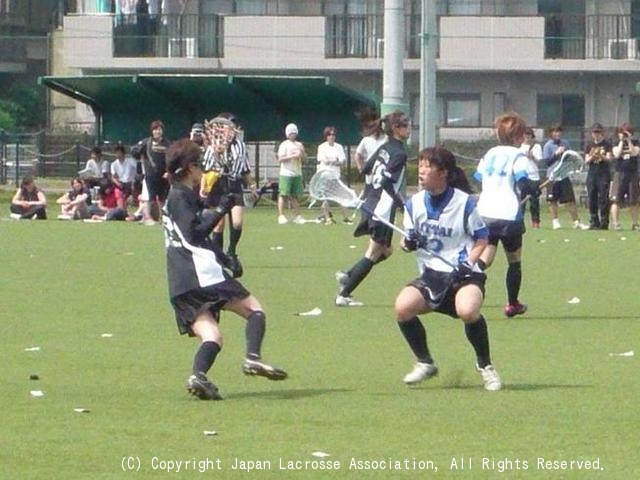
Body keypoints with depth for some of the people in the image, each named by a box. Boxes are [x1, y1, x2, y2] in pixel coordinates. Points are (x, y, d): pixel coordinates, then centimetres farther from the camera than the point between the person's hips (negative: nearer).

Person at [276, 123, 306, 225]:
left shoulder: (299, 145, 15)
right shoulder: (284, 145, -1)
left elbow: (304, 159, 13)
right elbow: (280, 159, -11)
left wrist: (302, 152, -6)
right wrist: (293, 156, -18)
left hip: (297, 173, 5)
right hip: (286, 173, -5)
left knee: (295, 196, 6)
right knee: (284, 195, -5)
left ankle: (297, 216, 7)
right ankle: (281, 216, -3)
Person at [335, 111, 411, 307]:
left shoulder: (384, 149, 9)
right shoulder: (399, 153, -17)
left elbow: (366, 169, 18)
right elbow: (387, 182, -25)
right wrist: (401, 203, -22)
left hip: (370, 205, 9)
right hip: (383, 208, -9)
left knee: (385, 251, 21)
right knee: (374, 254, 0)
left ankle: (347, 276, 17)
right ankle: (344, 294, 0)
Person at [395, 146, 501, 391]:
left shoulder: (464, 202, -5)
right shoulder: (414, 203, 5)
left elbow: (482, 238, 2)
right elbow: (407, 240, 13)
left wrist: (469, 262, -14)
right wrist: (408, 243, -12)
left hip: (463, 274, -4)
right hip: (431, 274, 4)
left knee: (468, 310, -35)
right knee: (403, 307, -23)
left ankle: (485, 365, -8)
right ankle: (425, 363, 1)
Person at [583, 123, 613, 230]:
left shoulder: (607, 144, 3)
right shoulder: (589, 144, 11)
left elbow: (609, 159, -5)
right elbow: (586, 160, 7)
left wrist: (602, 157, -25)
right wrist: (591, 157, -15)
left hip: (604, 174, -3)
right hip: (592, 173, 3)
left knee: (603, 199, -7)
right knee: (591, 199, 2)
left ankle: (604, 223, -7)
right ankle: (593, 222, 8)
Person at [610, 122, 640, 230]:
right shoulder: (616, 144, 7)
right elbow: (617, 154, -10)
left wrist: (629, 140, -12)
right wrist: (621, 141, -8)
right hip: (619, 174, -1)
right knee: (616, 200, -9)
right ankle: (616, 223, -10)